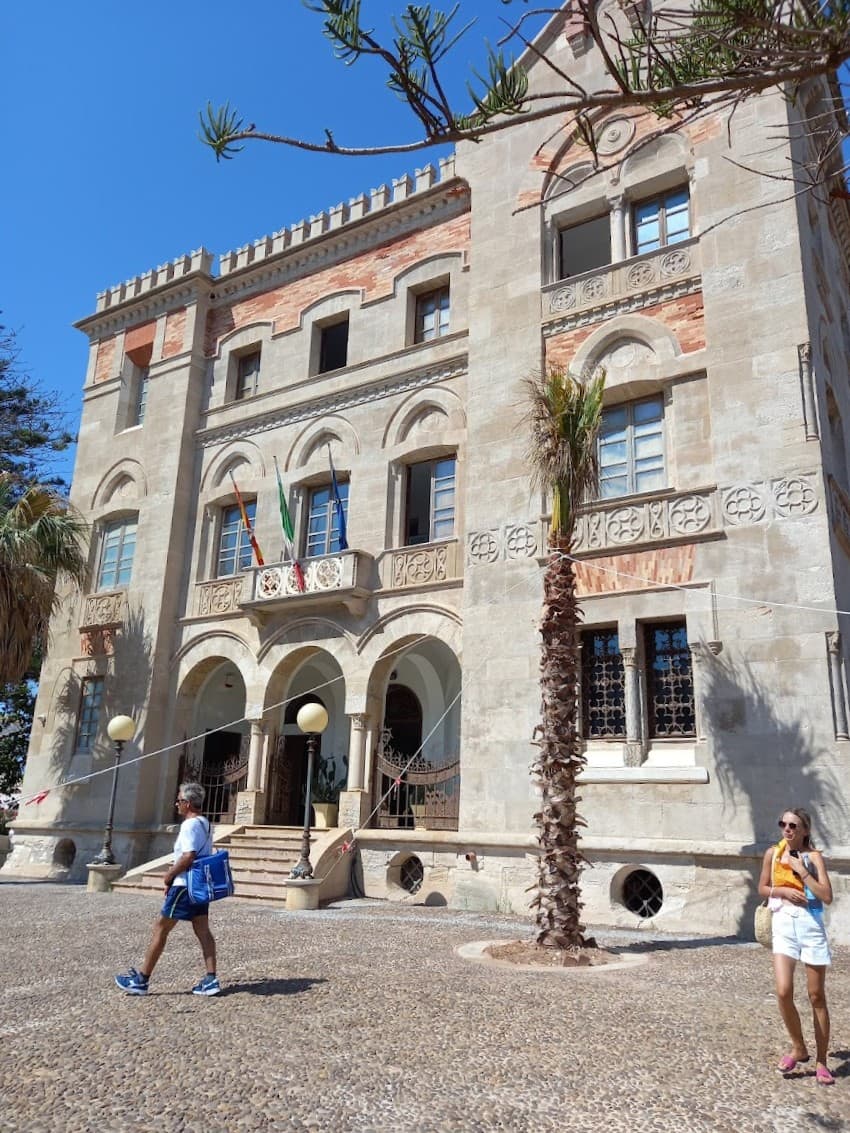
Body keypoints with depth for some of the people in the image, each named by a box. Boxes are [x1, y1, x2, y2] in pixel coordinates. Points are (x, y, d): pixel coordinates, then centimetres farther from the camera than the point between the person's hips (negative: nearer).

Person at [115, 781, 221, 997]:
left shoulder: (190, 825, -17)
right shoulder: (205, 824, 13)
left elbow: (189, 856, -26)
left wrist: (169, 875, -11)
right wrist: (174, 876, 15)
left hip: (185, 886, -9)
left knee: (160, 928, 2)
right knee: (203, 931, 8)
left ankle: (141, 979, 11)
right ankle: (211, 980, 5)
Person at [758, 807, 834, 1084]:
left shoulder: (813, 856, -5)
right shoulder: (773, 853, 2)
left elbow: (827, 897, -13)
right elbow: (762, 888, 11)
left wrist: (801, 870, -17)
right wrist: (782, 890, -7)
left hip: (810, 926, -1)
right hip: (783, 925, 2)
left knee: (816, 996, 8)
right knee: (783, 992, -10)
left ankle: (821, 1061, 22)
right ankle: (799, 1049, 15)